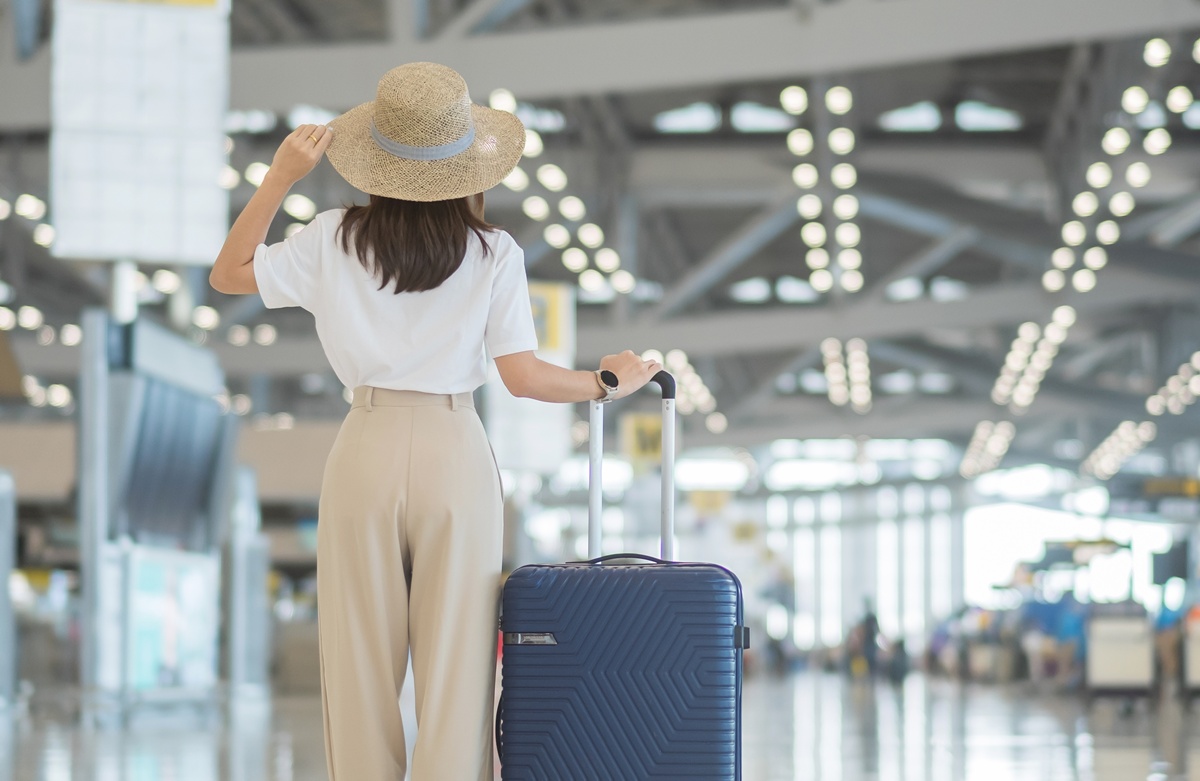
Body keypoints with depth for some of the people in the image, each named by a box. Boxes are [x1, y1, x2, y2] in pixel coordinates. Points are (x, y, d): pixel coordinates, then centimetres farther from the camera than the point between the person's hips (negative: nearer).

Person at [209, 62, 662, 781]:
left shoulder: (335, 240, -1)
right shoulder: (494, 254, -4)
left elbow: (228, 273, 9)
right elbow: (523, 376, -8)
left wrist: (283, 176, 5)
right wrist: (608, 382, 8)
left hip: (366, 451, 1)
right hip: (455, 455, -1)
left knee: (361, 660, 10)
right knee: (455, 663, 4)